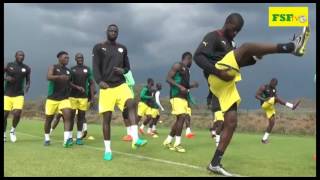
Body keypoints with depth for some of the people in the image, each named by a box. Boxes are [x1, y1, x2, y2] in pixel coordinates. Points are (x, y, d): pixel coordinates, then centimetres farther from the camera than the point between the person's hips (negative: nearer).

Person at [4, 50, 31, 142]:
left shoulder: (27, 68, 3)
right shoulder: (8, 65, 0)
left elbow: (28, 81, 13)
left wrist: (27, 87, -7)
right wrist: (6, 78, -17)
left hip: (19, 95, 0)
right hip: (7, 94, 0)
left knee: (17, 114, -15)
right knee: (5, 115, 2)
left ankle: (13, 130, 12)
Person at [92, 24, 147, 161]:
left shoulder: (122, 48, 16)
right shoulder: (98, 48, 3)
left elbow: (127, 66, 21)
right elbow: (95, 67, -6)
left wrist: (123, 70, -5)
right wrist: (99, 81, -25)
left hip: (121, 84, 3)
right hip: (106, 87, -2)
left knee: (131, 104, -26)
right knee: (107, 117, -2)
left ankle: (135, 139, -30)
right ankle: (108, 149, 9)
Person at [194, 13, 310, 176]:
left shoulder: (228, 42, 31)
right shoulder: (212, 37, 4)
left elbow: (237, 61, 30)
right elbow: (198, 56, -11)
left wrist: (252, 57, 10)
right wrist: (219, 72, -23)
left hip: (227, 86, 9)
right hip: (218, 80, -9)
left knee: (231, 123, 0)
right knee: (246, 47, -22)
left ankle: (215, 163, 2)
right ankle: (291, 47, -28)